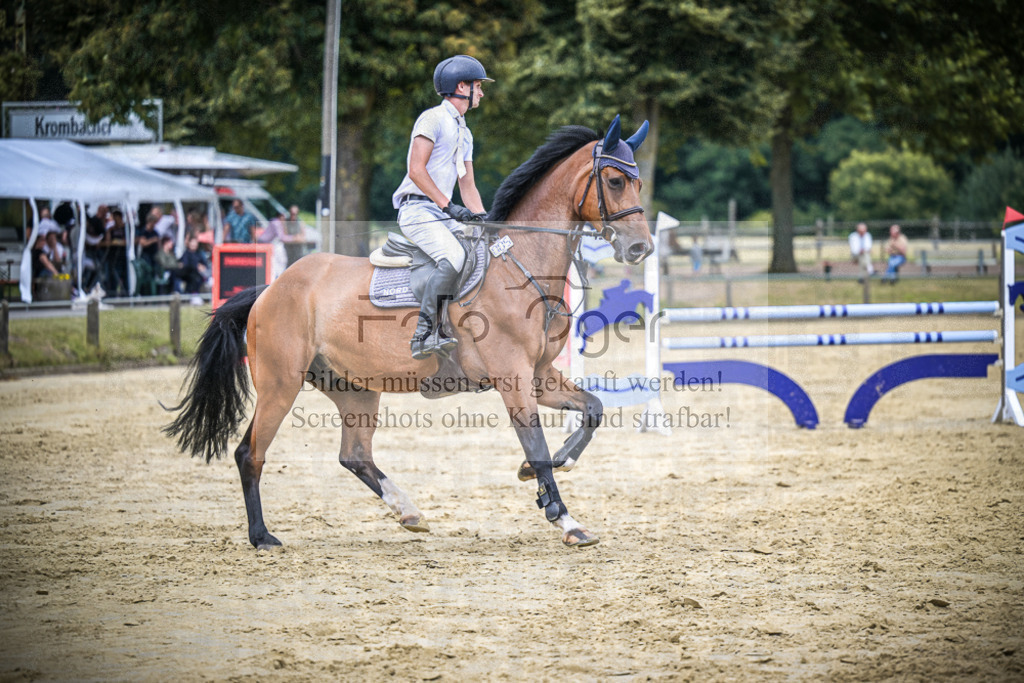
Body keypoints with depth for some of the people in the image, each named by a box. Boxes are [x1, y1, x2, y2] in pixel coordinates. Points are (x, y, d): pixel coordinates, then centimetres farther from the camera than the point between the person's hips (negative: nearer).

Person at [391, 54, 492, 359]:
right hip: (419, 210, -9)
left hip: (444, 215, 9)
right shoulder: (432, 119, -6)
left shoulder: (464, 133, 23)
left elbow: (467, 184, 23)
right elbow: (416, 170, -16)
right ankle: (424, 335, -31)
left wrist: (481, 217, 7)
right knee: (454, 257, -30)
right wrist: (448, 205, -21)